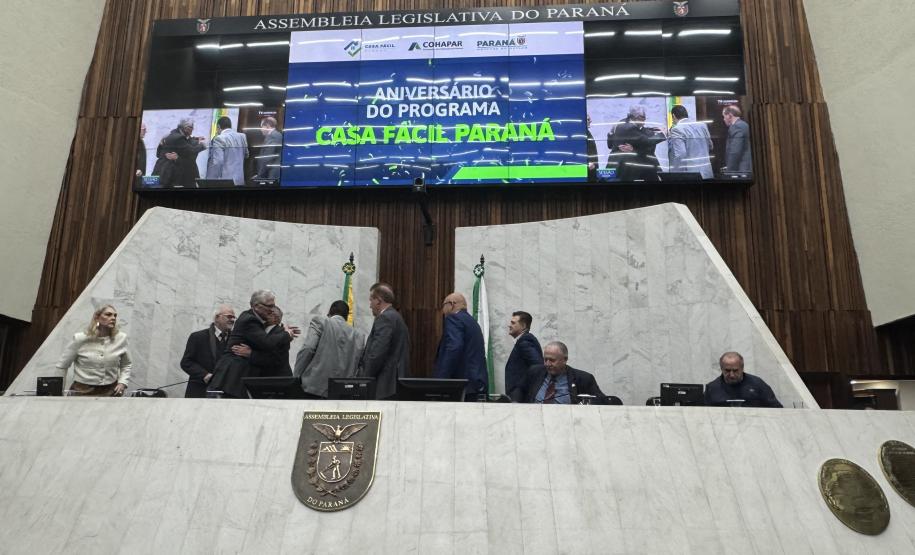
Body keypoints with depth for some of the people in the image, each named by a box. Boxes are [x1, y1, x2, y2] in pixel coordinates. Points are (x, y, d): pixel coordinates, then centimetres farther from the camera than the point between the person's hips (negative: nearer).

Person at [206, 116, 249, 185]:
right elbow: (246, 155, 20)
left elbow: (217, 162, -17)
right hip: (239, 180, 7)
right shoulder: (242, 136, 8)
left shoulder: (219, 139, -12)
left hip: (224, 181, -7)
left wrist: (211, 181, -14)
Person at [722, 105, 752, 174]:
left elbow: (735, 151, -19)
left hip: (739, 170, -10)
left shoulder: (737, 126, -12)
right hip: (745, 169, 10)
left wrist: (729, 170, -15)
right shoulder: (742, 124, 18)